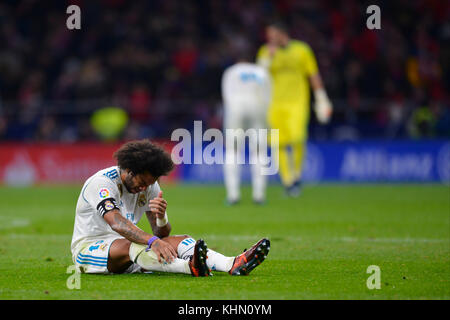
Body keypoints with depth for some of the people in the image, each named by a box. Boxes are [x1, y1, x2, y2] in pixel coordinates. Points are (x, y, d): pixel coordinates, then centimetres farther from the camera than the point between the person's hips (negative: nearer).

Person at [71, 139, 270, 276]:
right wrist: (153, 241, -48)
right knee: (130, 246, -39)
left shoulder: (150, 187, 5)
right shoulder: (101, 182, -18)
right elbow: (116, 222, -36)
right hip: (89, 248, -7)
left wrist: (161, 217, -22)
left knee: (180, 241, -16)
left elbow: (162, 234, 2)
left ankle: (232, 265, -41)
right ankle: (191, 267, -65)